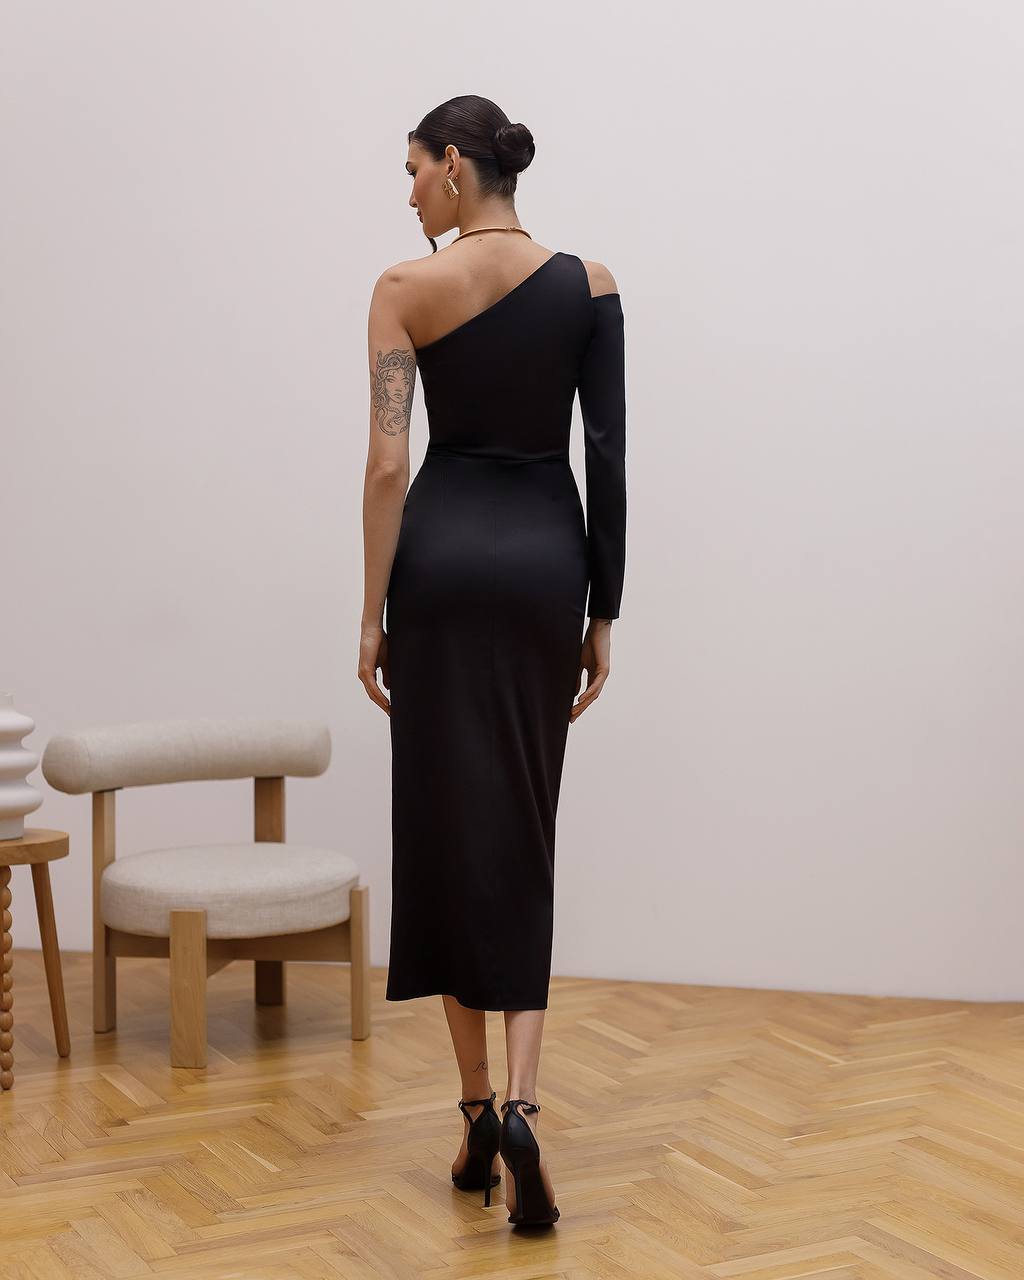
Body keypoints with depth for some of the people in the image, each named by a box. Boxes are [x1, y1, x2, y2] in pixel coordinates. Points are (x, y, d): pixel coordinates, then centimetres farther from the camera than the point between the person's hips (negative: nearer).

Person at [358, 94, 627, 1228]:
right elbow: (608, 459, -1)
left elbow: (387, 465, -11)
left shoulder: (406, 288, -5)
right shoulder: (589, 285, 1)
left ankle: (477, 1114, 12)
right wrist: (604, 611, 5)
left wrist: (372, 614, -5)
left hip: (443, 554, -2)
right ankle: (518, 1102, -7)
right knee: (523, 836, 9)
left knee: (447, 831, 7)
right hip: (547, 556, 2)